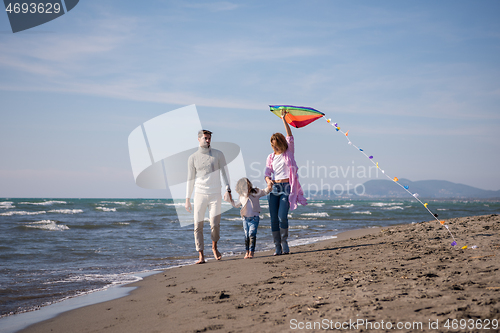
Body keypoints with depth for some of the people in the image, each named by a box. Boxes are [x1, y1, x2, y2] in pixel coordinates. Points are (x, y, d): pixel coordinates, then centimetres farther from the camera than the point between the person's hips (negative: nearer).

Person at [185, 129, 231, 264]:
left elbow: (224, 173, 8)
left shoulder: (218, 154, 6)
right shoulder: (193, 158, 6)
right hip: (200, 195, 1)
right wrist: (187, 199, 6)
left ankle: (214, 247, 18)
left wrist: (228, 190, -4)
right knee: (198, 225, -3)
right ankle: (201, 255, 3)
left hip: (215, 195, -1)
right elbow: (190, 179, 9)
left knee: (215, 224, -10)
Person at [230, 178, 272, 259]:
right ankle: (247, 251, 13)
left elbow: (265, 192, 8)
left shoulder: (255, 192, -3)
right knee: (246, 235, 4)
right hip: (245, 218, 3)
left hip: (254, 218, -3)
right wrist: (231, 200, 10)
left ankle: (251, 252, -11)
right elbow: (237, 205, 21)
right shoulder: (241, 197, 5)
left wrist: (268, 188, -11)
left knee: (252, 234, -12)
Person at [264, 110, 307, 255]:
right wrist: (268, 180, -16)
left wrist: (284, 119, -4)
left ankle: (285, 243, 3)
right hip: (274, 188, 3)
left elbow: (290, 137, -2)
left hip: (287, 187, -3)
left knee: (282, 216, -16)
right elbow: (267, 172, 7)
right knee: (274, 218, -3)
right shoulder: (271, 157, 14)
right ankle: (277, 247, 3)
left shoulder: (289, 153, 8)